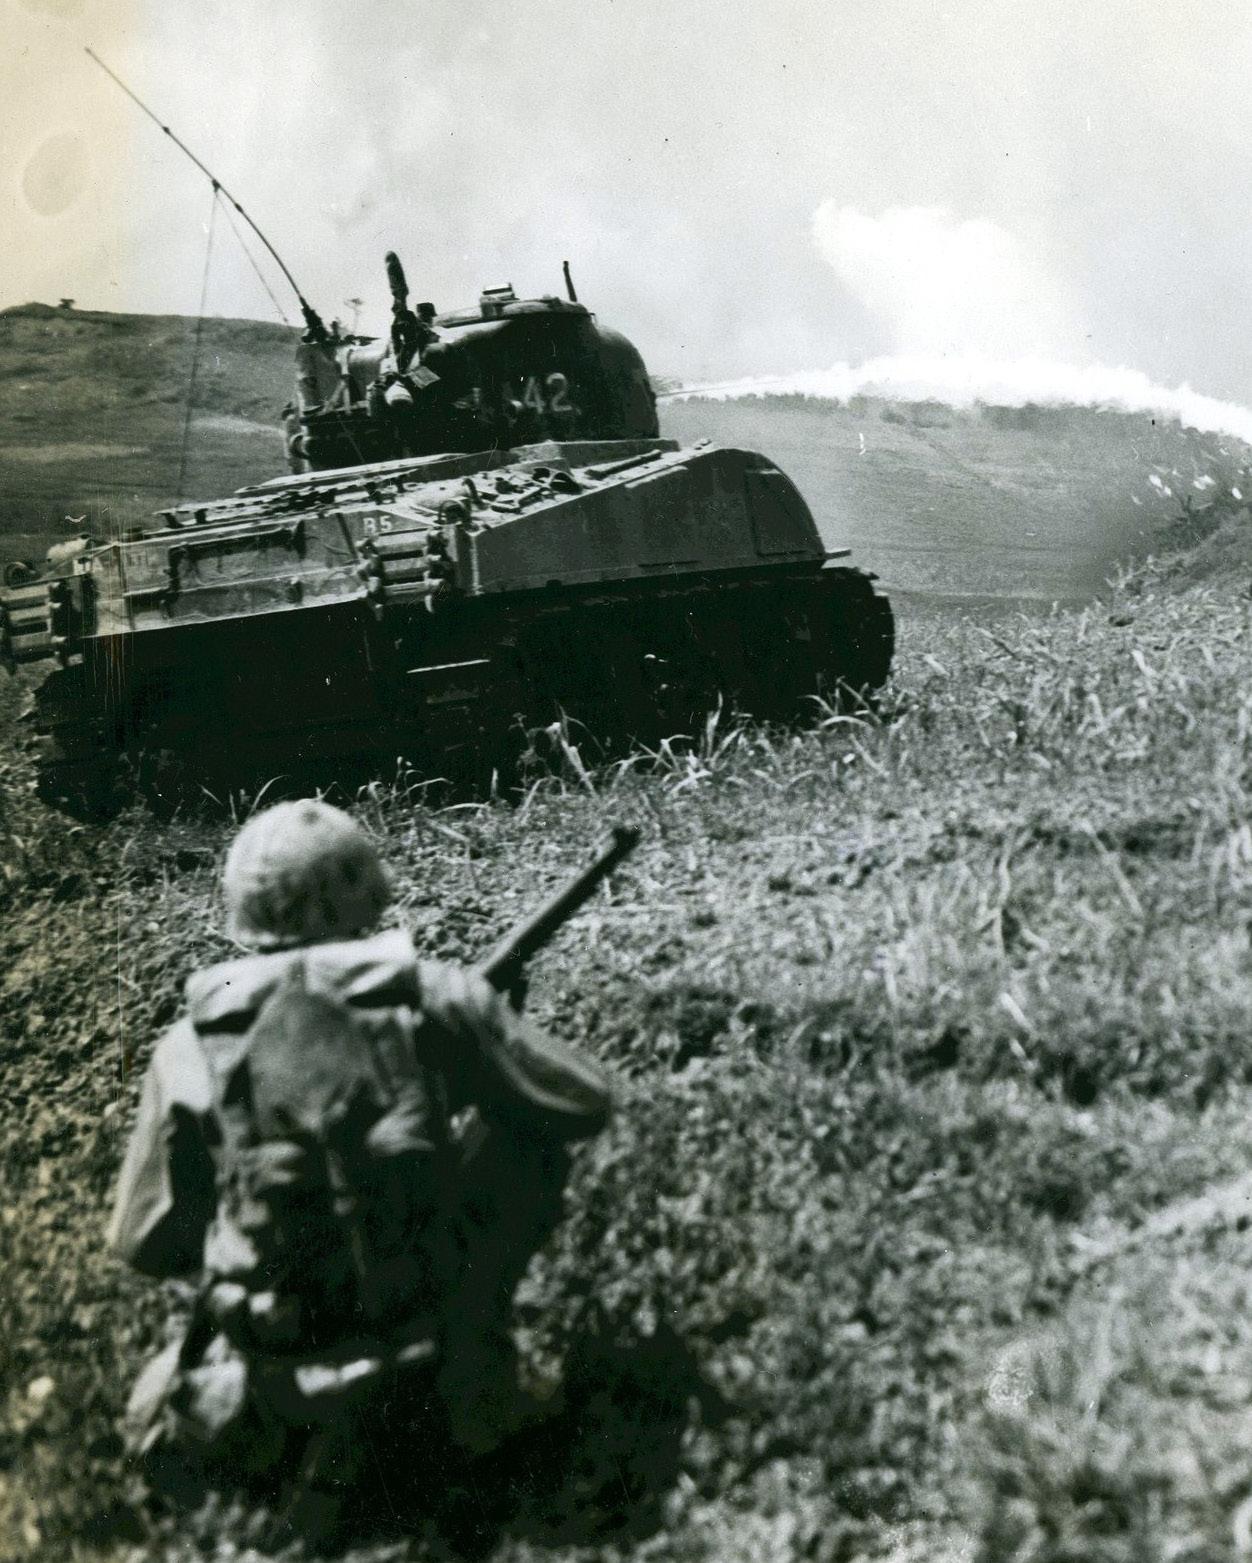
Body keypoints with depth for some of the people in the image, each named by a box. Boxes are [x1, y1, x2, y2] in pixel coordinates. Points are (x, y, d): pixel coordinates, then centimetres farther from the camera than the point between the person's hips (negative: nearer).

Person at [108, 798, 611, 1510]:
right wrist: (493, 1031, 20)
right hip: (421, 1323, -2)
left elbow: (147, 1245, 4)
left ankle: (254, 1416, 8)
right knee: (528, 1136, 18)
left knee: (163, 1429, 37)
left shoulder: (192, 1047, -4)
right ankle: (469, 1369, 16)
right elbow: (587, 1103, 1)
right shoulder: (430, 995, -8)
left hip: (277, 1369, 3)